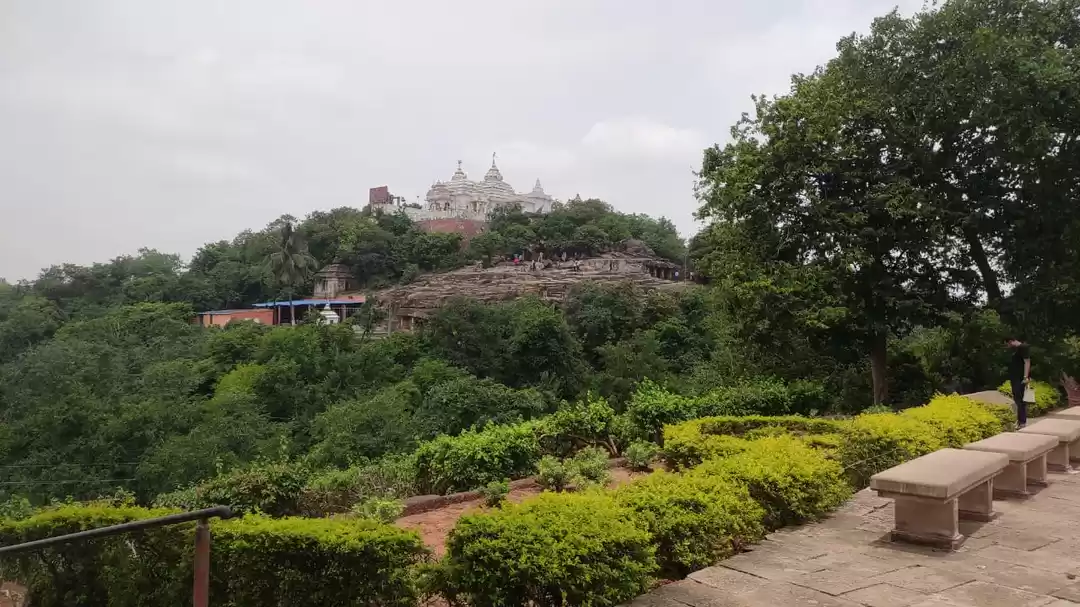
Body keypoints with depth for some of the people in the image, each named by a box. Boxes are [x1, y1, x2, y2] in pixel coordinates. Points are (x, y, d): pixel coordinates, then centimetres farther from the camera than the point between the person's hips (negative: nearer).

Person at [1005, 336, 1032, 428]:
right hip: (1015, 378, 10)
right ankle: (1019, 420, 19)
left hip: (1021, 379, -10)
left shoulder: (1023, 347, -10)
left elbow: (1027, 362, -18)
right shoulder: (1015, 349, 18)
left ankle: (1023, 422, -9)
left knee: (1021, 400, -10)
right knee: (1016, 399, 12)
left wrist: (1026, 377, -24)